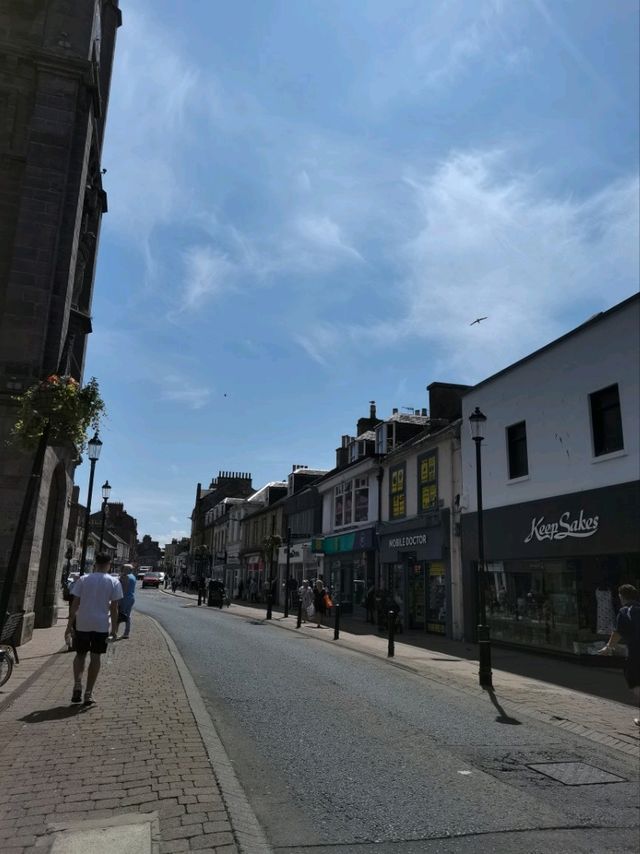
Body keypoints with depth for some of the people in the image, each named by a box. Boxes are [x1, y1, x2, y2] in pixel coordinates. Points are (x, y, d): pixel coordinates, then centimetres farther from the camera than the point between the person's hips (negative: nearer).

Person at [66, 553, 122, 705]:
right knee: (95, 657, 7)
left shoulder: (83, 579, 1)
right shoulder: (114, 582, -2)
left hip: (82, 624, 1)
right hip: (101, 625, -1)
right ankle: (88, 693, 9)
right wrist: (114, 628, 3)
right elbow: (114, 608, -3)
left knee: (80, 654, 17)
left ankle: (77, 685, -1)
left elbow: (75, 604, -1)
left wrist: (70, 624, 6)